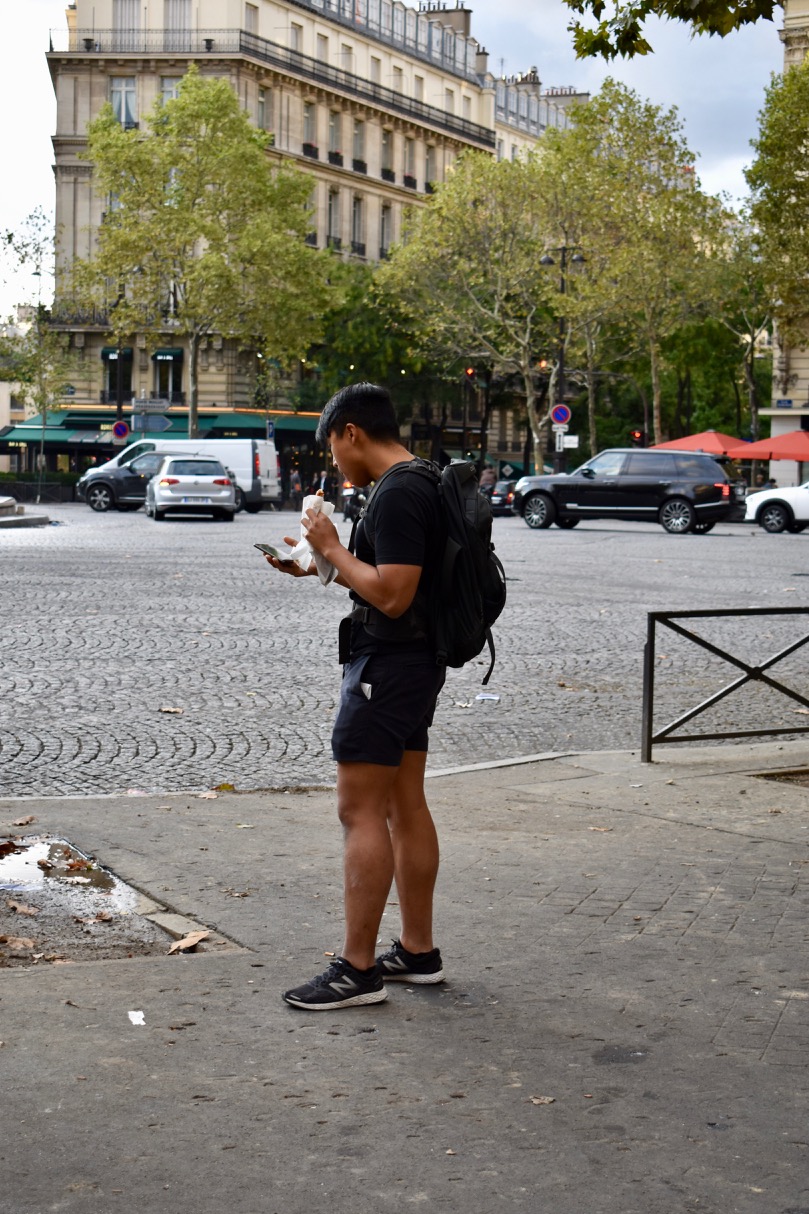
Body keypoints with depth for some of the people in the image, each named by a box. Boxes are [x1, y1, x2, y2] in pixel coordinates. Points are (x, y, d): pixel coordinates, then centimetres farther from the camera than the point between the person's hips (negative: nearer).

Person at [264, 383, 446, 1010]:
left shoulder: (397, 495, -19)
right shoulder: (422, 485, 13)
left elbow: (393, 595, -26)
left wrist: (333, 547, -14)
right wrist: (319, 566, 13)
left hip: (387, 667, -11)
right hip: (417, 660, 11)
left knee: (361, 812, -7)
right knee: (406, 805, 14)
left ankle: (358, 969, -3)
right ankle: (418, 951, 22)